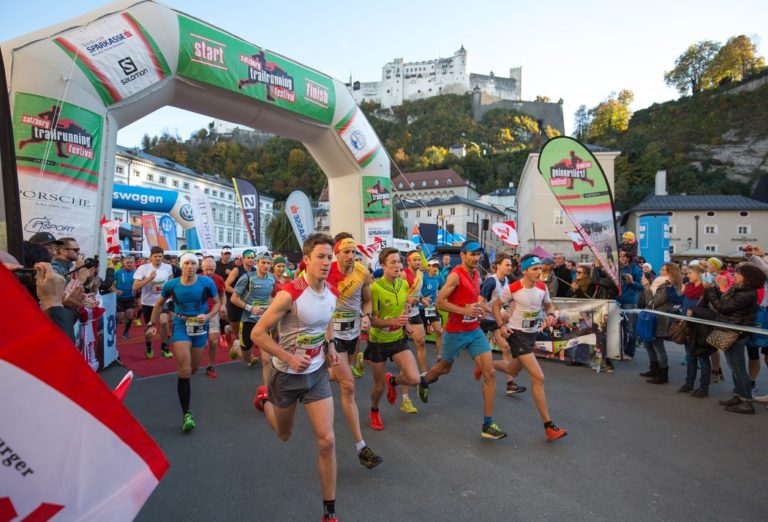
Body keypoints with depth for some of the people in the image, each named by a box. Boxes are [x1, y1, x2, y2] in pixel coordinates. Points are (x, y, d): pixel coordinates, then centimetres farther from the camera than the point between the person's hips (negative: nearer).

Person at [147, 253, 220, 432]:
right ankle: (186, 414, -2)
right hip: (180, 327, -1)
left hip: (200, 327, 1)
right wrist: (152, 324, 6)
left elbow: (217, 302, -1)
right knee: (185, 371, -12)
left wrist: (207, 316, -18)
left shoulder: (207, 283, -12)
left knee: (193, 369, 17)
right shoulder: (171, 285, -8)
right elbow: (159, 304, 9)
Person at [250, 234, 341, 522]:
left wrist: (330, 344, 1)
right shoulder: (289, 294, -26)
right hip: (287, 374, -3)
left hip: (317, 373, 4)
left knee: (327, 440, -5)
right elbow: (257, 334, -19)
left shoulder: (332, 293, -6)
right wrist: (289, 358, -25)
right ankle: (265, 398, 54)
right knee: (284, 435, 21)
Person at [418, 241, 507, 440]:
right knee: (445, 368, 17)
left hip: (475, 331, 6)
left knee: (490, 373, -5)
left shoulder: (476, 274, 6)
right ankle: (424, 382, 53)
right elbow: (439, 301, -20)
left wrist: (479, 308, 5)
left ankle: (487, 425, 3)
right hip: (455, 332, -6)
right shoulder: (455, 275, -17)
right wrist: (465, 311, -25)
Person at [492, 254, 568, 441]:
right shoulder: (512, 289, -18)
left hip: (532, 333, 7)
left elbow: (549, 305, 13)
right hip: (516, 333, -7)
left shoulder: (542, 287, -4)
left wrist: (551, 315, -9)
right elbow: (496, 306, -5)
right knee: (538, 377, -13)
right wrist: (502, 325, -18)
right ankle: (548, 426, -5)